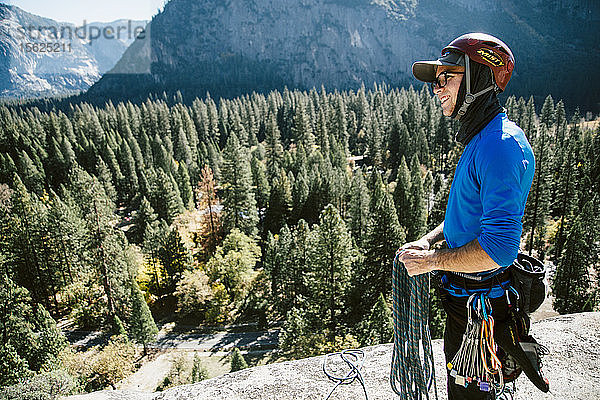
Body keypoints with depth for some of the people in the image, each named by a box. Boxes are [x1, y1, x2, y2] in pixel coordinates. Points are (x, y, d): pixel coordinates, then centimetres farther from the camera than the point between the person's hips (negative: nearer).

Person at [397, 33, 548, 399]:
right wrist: (429, 240, 4)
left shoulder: (502, 143, -26)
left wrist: (431, 261, -20)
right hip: (467, 294, 10)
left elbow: (499, 248, -32)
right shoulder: (481, 139, 8)